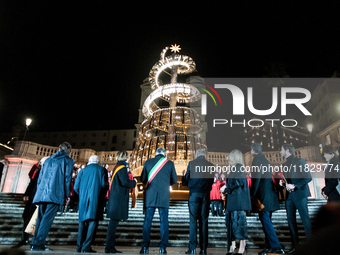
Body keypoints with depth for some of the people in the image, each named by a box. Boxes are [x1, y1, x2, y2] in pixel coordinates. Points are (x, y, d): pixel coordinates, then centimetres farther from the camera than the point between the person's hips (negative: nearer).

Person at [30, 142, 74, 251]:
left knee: (40, 218, 11)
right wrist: (67, 194, 2)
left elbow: (40, 177, 20)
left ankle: (34, 243, 11)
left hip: (42, 193, 6)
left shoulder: (48, 160, 22)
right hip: (55, 194, -6)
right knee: (47, 219, -6)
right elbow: (67, 177, -3)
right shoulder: (68, 160, 5)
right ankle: (39, 244, -10)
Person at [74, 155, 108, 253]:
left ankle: (80, 246, 14)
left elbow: (76, 187, 6)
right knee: (92, 222, 0)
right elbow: (104, 185, -5)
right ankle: (86, 247, -5)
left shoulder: (83, 170, 10)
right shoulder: (102, 170, 4)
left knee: (83, 222, 12)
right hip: (96, 199, -3)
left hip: (83, 200, 3)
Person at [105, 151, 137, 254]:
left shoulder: (117, 167, 18)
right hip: (119, 199, -10)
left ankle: (110, 247, 20)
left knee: (113, 222, 12)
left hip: (115, 198, 10)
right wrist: (134, 182, -5)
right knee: (114, 222, -5)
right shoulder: (122, 167, -11)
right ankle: (109, 247, 1)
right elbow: (125, 182, -22)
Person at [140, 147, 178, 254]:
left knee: (147, 221, 8)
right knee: (164, 221, 7)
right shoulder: (170, 163, 0)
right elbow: (174, 180, 7)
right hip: (164, 197, -1)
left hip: (150, 195, 1)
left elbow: (142, 179, 9)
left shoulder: (148, 162, 2)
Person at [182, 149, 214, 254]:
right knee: (204, 221, 7)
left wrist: (183, 177, 24)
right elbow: (211, 182, 10)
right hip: (206, 195, 2)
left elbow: (186, 181, 2)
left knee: (193, 220, 1)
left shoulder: (191, 163, -1)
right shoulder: (211, 165, 5)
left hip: (194, 194, -2)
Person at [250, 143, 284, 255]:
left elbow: (256, 178, -18)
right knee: (267, 221, 14)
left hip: (263, 195, -10)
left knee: (266, 221, -6)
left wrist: (252, 194, -11)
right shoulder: (264, 159, 18)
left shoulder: (257, 159, -10)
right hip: (269, 194, 10)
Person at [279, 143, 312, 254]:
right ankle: (295, 244, 17)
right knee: (291, 220, 8)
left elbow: (308, 177, -13)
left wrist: (294, 186, -19)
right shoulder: (284, 164, 14)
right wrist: (283, 183, 0)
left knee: (305, 219, -1)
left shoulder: (299, 161, -7)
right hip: (289, 195, 7)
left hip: (299, 194, -7)